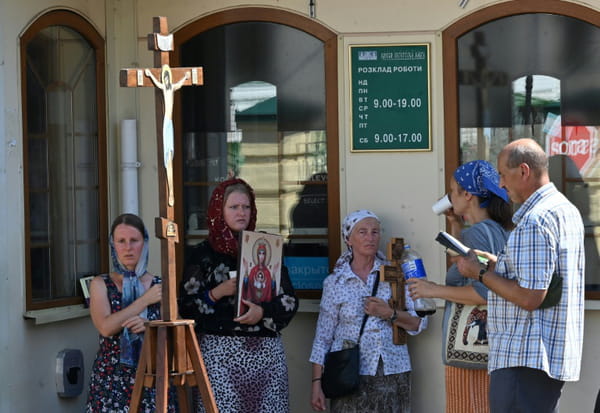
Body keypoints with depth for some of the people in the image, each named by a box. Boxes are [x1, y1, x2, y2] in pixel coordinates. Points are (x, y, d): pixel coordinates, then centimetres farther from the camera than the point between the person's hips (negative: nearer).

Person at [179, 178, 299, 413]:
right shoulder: (203, 254, 6)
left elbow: (290, 301, 5)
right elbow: (185, 306, 2)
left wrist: (263, 312, -13)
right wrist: (217, 293, -12)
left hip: (266, 351, 2)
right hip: (219, 351, -2)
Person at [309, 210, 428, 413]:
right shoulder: (335, 282, 5)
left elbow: (419, 323, 3)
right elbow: (323, 337, 5)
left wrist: (390, 314, -14)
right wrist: (317, 382, -1)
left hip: (392, 372, 1)